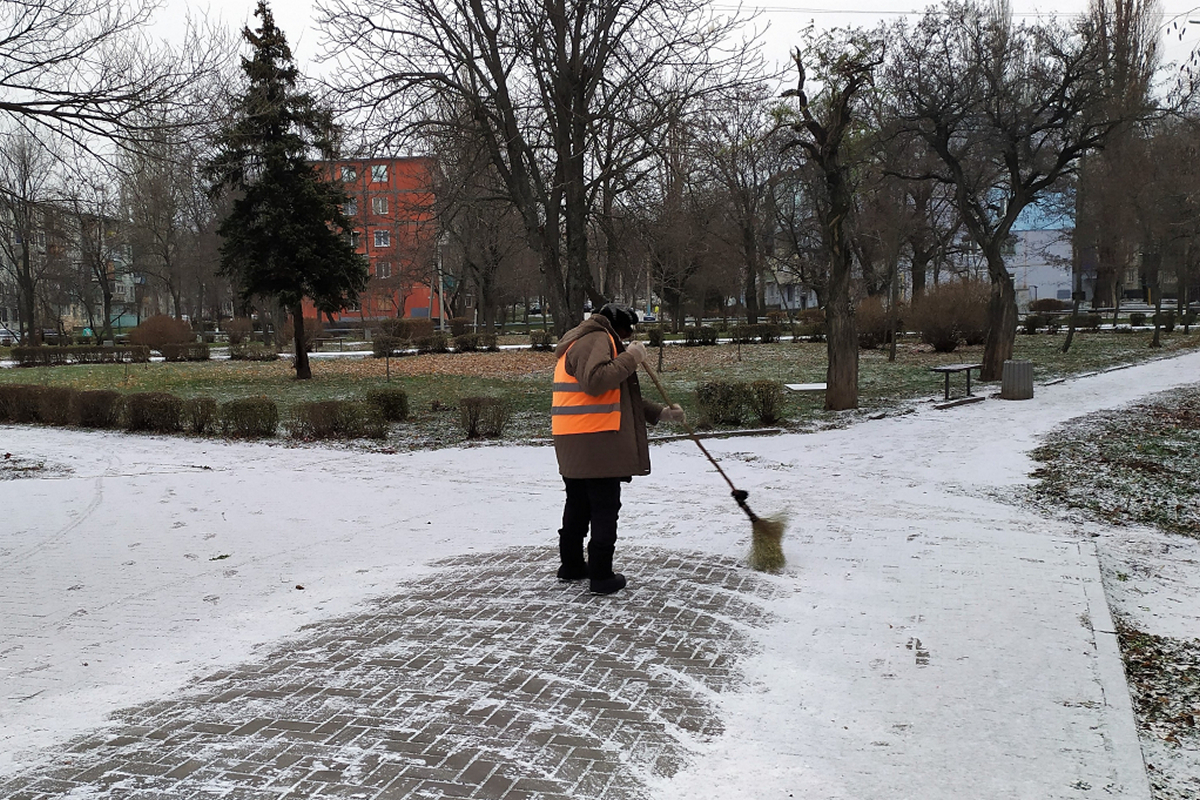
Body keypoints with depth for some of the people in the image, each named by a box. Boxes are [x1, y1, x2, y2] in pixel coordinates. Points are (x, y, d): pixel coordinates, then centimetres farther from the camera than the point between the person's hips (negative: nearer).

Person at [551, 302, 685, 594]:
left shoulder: (594, 341, 25)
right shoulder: (595, 340, -8)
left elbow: (622, 398, 26)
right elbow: (595, 381, -27)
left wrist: (660, 413, 21)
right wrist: (631, 357, -18)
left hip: (573, 445, 11)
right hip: (595, 442, -10)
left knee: (578, 505, 19)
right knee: (605, 508, -4)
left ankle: (571, 565, 30)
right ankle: (601, 576, -1)